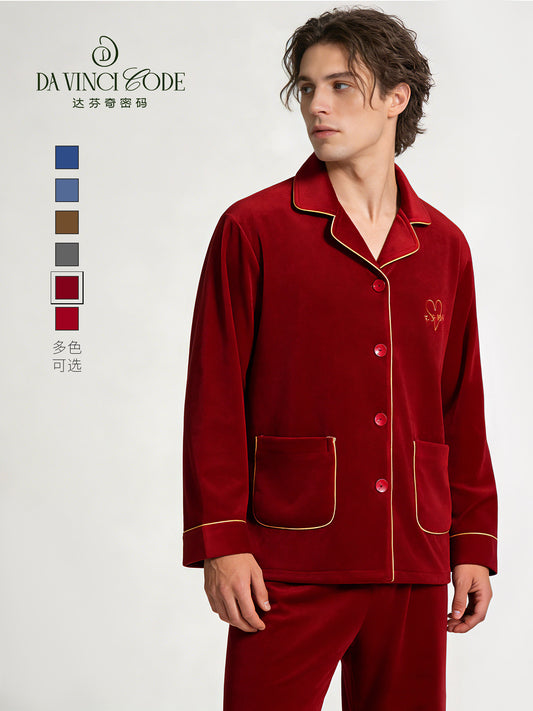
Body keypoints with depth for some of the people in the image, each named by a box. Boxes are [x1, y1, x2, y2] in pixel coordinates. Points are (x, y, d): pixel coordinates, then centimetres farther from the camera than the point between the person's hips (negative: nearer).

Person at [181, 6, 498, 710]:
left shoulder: (444, 247, 12)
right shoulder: (253, 230, 1)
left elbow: (463, 409, 14)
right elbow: (214, 399, -2)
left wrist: (475, 545, 11)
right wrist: (219, 543, -9)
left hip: (414, 563, 4)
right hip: (290, 562, -3)